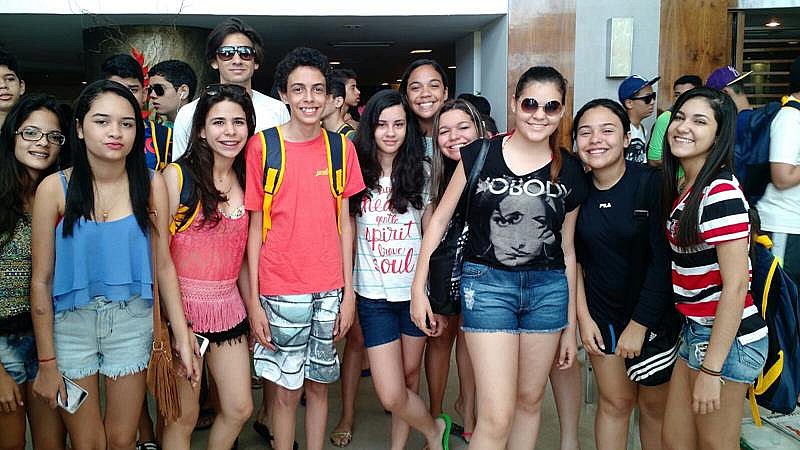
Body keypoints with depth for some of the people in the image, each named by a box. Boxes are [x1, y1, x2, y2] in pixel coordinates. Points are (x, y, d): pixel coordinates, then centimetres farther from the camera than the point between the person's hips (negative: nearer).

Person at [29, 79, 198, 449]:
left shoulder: (151, 184, -7)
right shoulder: (55, 188, -11)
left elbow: (163, 265, -3)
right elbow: (41, 280, -6)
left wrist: (182, 335, -4)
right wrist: (46, 362, -4)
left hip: (132, 323, 1)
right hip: (71, 324, -1)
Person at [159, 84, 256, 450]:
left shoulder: (247, 181, 6)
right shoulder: (177, 175, -11)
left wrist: (252, 307, 12)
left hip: (228, 306, 5)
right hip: (183, 304, -5)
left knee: (239, 409, 11)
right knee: (184, 417, 7)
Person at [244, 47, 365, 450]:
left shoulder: (340, 147, 3)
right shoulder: (261, 146, -5)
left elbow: (343, 222, 5)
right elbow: (255, 226, -3)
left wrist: (349, 292, 3)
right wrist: (253, 300, -6)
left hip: (329, 289, 3)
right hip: (281, 292, -2)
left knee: (319, 384, 15)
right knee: (287, 390, 8)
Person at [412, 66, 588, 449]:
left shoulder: (570, 171, 4)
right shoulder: (479, 155, -5)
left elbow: (567, 249, 11)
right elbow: (440, 218, 2)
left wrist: (571, 325, 13)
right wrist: (418, 288, -1)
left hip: (548, 288, 4)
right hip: (487, 283, -3)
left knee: (529, 401, 16)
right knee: (497, 417, -7)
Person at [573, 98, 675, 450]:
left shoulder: (651, 184, -16)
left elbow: (663, 259, -17)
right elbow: (574, 258, 2)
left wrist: (639, 324, -16)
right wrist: (583, 317, -2)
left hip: (654, 312, -2)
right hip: (602, 312, 3)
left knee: (655, 404, 11)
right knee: (615, 402, 10)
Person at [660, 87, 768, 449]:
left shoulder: (721, 192, -19)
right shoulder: (681, 187, 7)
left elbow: (735, 285, -21)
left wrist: (710, 369, -20)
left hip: (726, 338, -8)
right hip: (696, 329, 8)